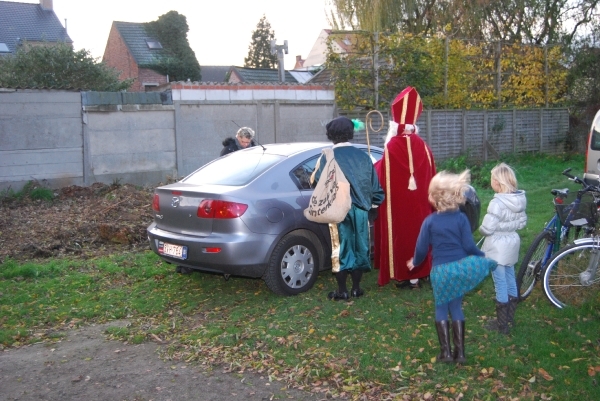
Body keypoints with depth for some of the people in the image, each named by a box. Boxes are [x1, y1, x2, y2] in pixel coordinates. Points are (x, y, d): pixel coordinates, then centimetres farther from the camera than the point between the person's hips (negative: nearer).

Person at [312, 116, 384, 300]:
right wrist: (372, 202, 22)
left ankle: (342, 290, 9)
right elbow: (374, 185, 7)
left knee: (340, 248, 4)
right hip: (361, 211, 3)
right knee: (359, 247, 12)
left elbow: (318, 179, -1)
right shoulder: (363, 156, 2)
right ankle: (356, 288, 19)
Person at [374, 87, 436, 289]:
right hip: (419, 205, 5)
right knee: (416, 234, 14)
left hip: (396, 205, -5)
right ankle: (415, 275, 22)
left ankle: (402, 275, 10)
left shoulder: (391, 148, -16)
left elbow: (380, 176, -10)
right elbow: (431, 177, 7)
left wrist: (374, 166, 11)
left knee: (399, 236, 6)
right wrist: (429, 201, 19)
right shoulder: (422, 147, -1)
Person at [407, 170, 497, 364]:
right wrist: (483, 256, 11)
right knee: (456, 307, 13)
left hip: (440, 271, -1)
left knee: (441, 309, 12)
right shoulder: (461, 218, -4)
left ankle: (446, 352, 8)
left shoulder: (430, 221, -5)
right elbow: (469, 246, -6)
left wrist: (415, 262, 18)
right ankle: (460, 352, 13)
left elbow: (422, 248, -1)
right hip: (461, 267, 2)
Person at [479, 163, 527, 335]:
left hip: (498, 247, -8)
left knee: (501, 283, 1)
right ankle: (510, 317, 34)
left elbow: (487, 229, -24)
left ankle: (502, 324, 11)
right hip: (513, 243, 8)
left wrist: (480, 228, -4)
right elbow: (522, 222, 9)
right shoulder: (520, 199, -1)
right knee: (510, 278, 19)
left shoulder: (497, 203, -25)